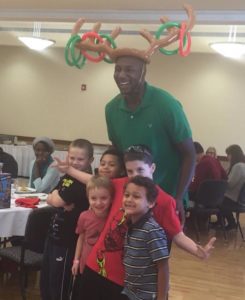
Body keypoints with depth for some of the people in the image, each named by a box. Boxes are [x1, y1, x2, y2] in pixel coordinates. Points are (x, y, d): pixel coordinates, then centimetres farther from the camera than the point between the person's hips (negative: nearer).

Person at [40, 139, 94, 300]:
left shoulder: (86, 183, -19)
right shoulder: (66, 177, 8)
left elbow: (57, 201, -21)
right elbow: (50, 199, 3)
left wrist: (57, 197, -1)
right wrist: (59, 199, -15)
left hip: (68, 241, -8)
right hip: (54, 234, 8)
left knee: (59, 285, 6)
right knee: (45, 281, 21)